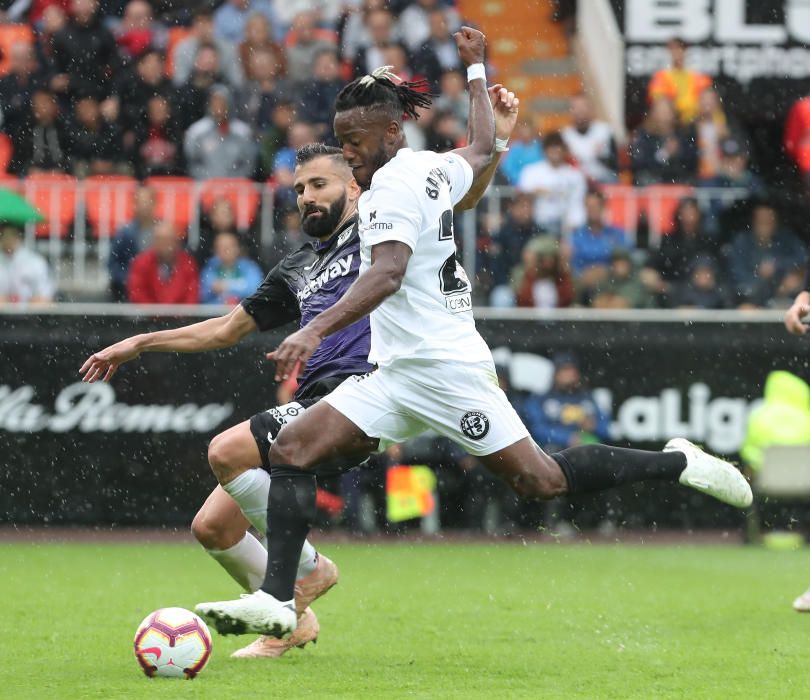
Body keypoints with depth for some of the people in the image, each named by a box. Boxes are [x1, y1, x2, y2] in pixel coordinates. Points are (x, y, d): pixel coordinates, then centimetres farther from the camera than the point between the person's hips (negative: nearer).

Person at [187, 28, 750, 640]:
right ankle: (276, 602, -9)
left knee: (542, 482, -5)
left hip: (441, 366, -10)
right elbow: (483, 149, 33)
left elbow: (387, 273, -30)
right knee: (291, 450, -3)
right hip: (398, 372, 10)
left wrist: (317, 330, -41)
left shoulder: (393, 183, -14)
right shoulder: (437, 169, 11)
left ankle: (677, 463, 12)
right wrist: (477, 69, 47)